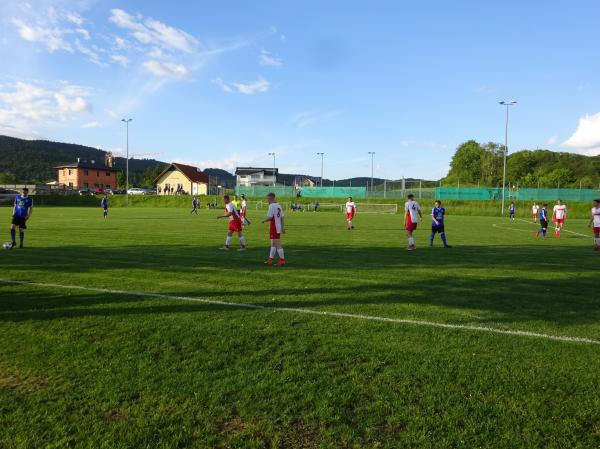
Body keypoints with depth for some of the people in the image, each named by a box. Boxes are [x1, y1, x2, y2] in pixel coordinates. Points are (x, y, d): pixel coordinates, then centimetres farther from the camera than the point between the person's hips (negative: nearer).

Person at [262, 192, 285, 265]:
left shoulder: (271, 206, -14)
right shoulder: (279, 206, 12)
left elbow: (269, 217, -19)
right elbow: (282, 217, 13)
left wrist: (264, 221, 0)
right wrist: (282, 227, 17)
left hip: (274, 228, -9)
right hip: (278, 227, 9)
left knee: (277, 245, -4)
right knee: (273, 244, 15)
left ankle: (282, 260, -1)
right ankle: (270, 259, 22)